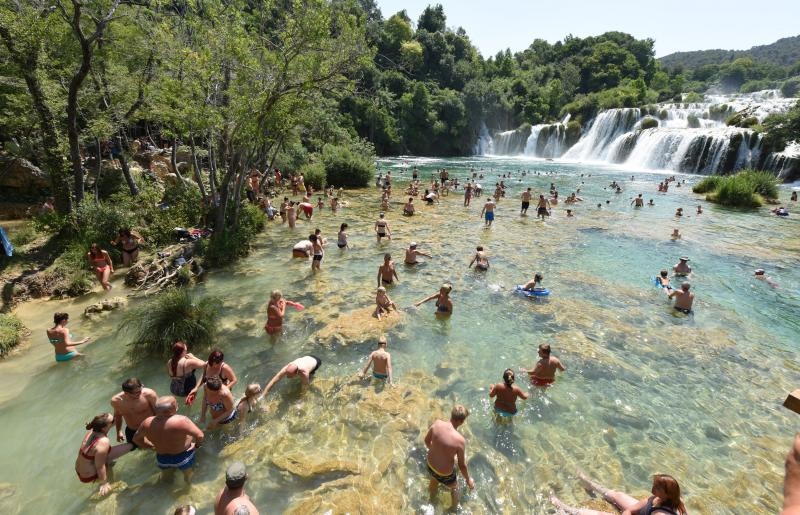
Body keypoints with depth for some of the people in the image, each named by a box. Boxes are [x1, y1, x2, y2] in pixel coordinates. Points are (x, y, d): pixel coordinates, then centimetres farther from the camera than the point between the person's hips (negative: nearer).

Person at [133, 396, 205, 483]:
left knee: (165, 477, 38)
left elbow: (136, 438, -1)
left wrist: (151, 446, 13)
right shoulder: (181, 421, -37)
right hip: (183, 457, -4)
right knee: (187, 476, 30)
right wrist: (196, 444, -13)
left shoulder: (146, 423, -21)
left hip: (161, 458, 4)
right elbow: (200, 436, -35)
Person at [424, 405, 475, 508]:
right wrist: (468, 479, 2)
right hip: (445, 474, -4)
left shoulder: (437, 424, -21)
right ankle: (455, 507, 58)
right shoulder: (460, 440, -34)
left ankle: (432, 498, 67)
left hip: (430, 465, 4)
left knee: (434, 480, 39)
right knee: (454, 488, 32)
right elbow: (462, 465, -18)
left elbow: (427, 440, -3)